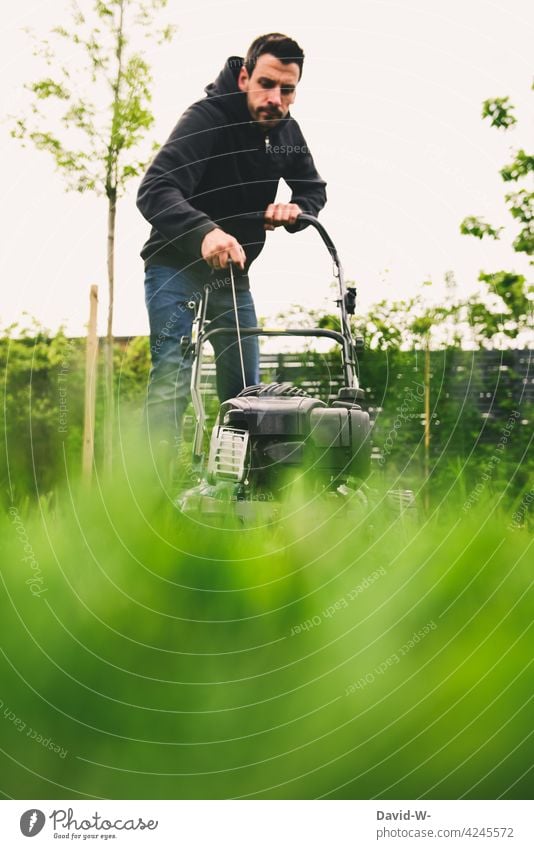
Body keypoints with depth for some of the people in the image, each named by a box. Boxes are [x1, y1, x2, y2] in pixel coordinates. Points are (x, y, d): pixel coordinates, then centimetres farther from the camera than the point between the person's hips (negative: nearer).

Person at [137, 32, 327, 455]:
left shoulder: (287, 132, -1)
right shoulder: (206, 118, -23)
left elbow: (314, 189, 10)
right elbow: (154, 190, -35)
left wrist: (294, 209, -16)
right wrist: (204, 232, -54)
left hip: (233, 273, 7)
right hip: (177, 266, -7)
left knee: (245, 389, 7)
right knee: (172, 378, -18)